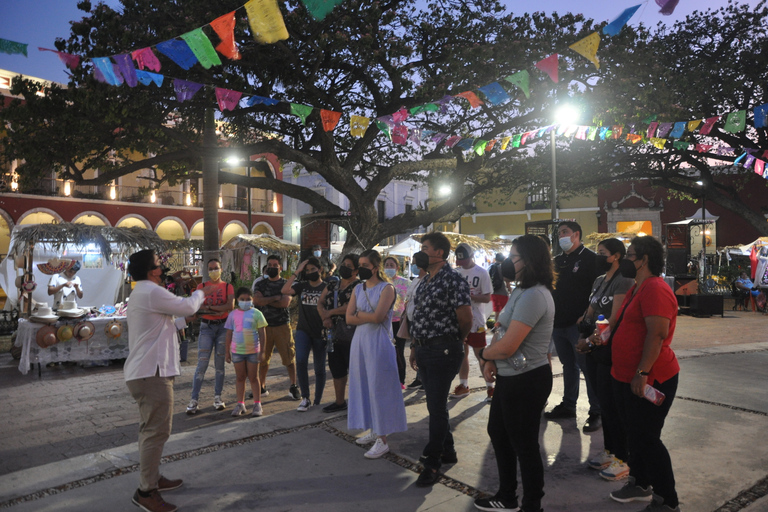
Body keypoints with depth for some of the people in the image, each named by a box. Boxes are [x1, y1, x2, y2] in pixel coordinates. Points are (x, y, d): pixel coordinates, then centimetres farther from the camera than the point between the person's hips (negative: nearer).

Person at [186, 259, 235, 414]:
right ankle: (194, 400, -1)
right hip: (206, 327, 0)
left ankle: (217, 397, 13)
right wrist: (218, 310, -15)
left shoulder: (228, 287, 7)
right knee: (202, 364, -6)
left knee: (219, 364, 5)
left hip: (223, 327, 0)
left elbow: (230, 306, -9)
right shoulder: (202, 286, 8)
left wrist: (209, 307, -11)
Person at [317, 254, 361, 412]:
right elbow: (320, 303, 9)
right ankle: (339, 402, 30)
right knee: (337, 369, 16)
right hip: (333, 334, 8)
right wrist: (325, 318, -11)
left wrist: (330, 312, -10)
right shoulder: (332, 286, 15)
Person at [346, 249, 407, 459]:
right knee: (363, 385, 11)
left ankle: (382, 439, 4)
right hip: (360, 341, 7)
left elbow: (378, 317, -20)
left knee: (379, 388, -3)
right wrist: (369, 317, -11)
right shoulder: (358, 289, 11)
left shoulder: (386, 288, -7)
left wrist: (360, 314, -4)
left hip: (379, 343, -7)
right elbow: (349, 318, 1)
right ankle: (373, 430, 25)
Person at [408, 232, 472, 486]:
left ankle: (433, 463, 11)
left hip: (443, 351, -8)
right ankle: (448, 451, 33)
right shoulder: (425, 281, 12)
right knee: (434, 404, 17)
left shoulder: (453, 280, -14)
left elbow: (466, 318, -15)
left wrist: (457, 342, 0)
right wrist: (414, 347, 16)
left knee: (436, 407, -1)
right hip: (424, 350, 9)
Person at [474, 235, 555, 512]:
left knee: (524, 445, 6)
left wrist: (484, 354, -7)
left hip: (526, 381, -11)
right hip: (510, 377, 11)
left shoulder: (533, 296, -25)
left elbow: (507, 346, -27)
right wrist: (492, 360, -3)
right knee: (498, 433, 22)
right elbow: (504, 330, 14)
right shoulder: (522, 291, 10)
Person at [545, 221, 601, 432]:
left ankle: (596, 412, 9)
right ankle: (568, 405, 28)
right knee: (568, 365, 17)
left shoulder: (589, 258, -6)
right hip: (558, 322, 7)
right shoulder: (558, 260, 15)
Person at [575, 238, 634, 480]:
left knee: (612, 406, 1)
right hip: (594, 351, 9)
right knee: (603, 403, 17)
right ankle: (609, 452, 31)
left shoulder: (623, 282, -15)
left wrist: (590, 341, -15)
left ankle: (622, 460, 15)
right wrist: (582, 338, 1)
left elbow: (614, 321, -20)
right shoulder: (599, 281, 13)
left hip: (610, 352, -9)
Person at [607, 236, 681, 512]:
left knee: (647, 439, 0)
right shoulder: (637, 288, 13)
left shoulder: (655, 289, -20)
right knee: (635, 434, 21)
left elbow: (657, 334, -28)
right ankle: (640, 484, 38)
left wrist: (642, 373, -29)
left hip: (648, 381, -10)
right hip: (626, 378, 10)